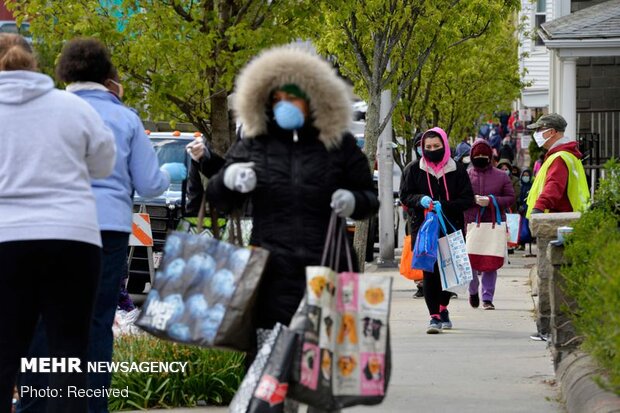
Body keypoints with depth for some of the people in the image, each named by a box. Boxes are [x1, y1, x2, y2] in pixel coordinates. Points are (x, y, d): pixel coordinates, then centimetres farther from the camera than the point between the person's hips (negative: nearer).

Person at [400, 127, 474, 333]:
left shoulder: (457, 170, 3)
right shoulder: (415, 170, 6)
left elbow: (468, 199, 1)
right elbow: (405, 196, 6)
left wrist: (444, 206, -14)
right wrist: (420, 200, -15)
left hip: (451, 229, 1)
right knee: (429, 272, -8)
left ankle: (443, 308, 31)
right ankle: (434, 315, -7)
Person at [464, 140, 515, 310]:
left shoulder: (501, 176, 7)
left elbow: (511, 197, 3)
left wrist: (491, 201, -12)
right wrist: (472, 200, -13)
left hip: (494, 225, 0)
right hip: (470, 224, 0)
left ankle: (488, 298, 5)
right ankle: (473, 291, 24)